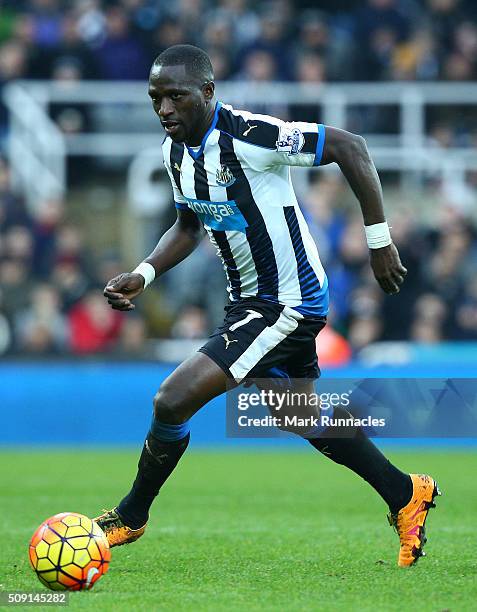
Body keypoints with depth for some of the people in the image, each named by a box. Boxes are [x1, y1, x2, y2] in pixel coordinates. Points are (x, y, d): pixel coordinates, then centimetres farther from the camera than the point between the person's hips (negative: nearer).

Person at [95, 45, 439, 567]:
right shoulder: (175, 150, -1)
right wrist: (143, 274, -1)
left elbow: (349, 147, -22)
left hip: (287, 304, -9)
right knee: (308, 420, 22)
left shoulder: (249, 136, -26)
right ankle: (406, 495, 39)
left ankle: (130, 516, 7)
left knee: (171, 402, -14)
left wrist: (379, 242, -20)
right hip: (250, 301, 9)